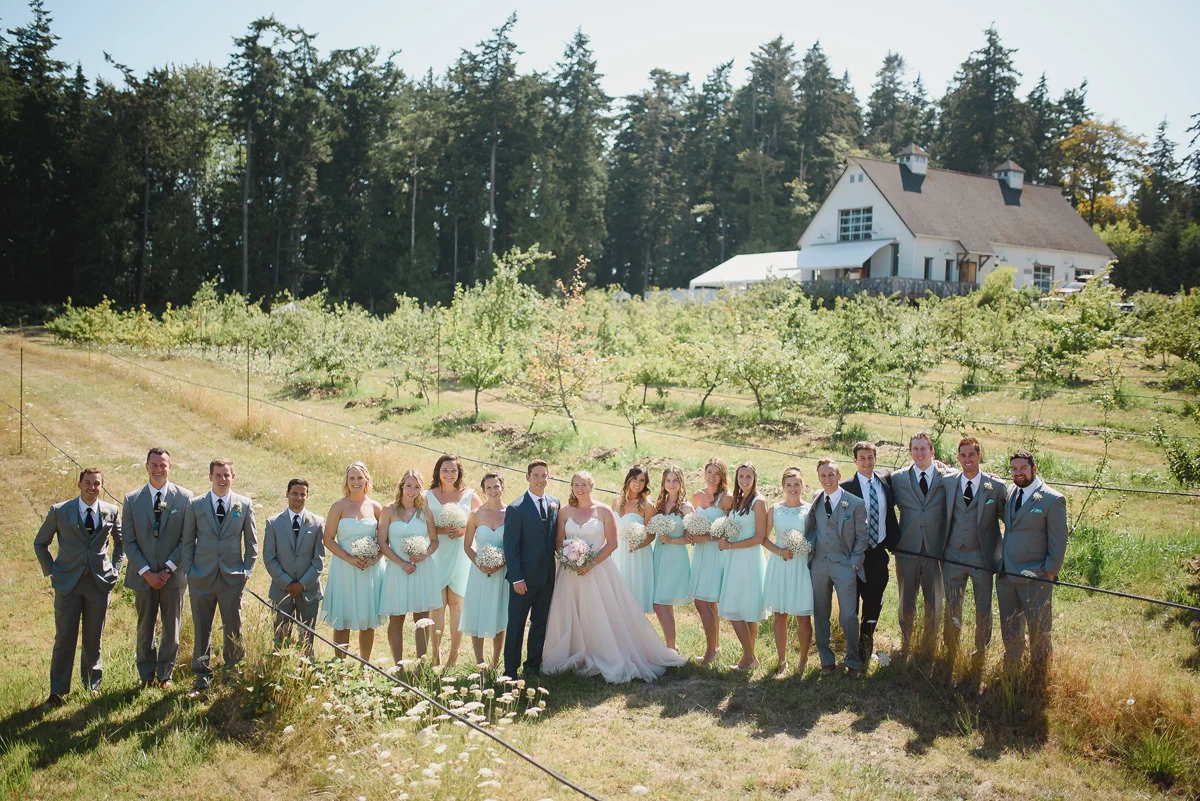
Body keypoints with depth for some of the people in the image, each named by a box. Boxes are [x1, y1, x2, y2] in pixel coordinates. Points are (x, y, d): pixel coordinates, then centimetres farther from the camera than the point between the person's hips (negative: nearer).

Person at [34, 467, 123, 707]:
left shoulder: (112, 512, 2)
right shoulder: (59, 511, -2)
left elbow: (121, 542, 18)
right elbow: (40, 543, 10)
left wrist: (115, 569, 7)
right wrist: (51, 571, 2)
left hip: (100, 583, 1)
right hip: (68, 583, -1)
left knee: (93, 639, 10)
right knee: (64, 640, 1)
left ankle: (93, 685, 24)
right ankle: (57, 693, 11)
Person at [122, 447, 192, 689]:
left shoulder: (184, 497, -2)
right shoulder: (132, 500, 2)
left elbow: (187, 539, -3)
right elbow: (128, 541, 0)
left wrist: (168, 569, -11)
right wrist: (146, 572, -10)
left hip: (174, 575, -1)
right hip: (143, 576, 1)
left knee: (172, 629, 7)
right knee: (145, 628, 10)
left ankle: (165, 675, 23)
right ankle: (146, 676, 24)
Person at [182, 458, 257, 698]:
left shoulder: (245, 505, 4)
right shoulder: (195, 505, 4)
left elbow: (251, 541, 8)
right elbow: (188, 541, 7)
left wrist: (247, 570, 2)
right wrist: (189, 571, 0)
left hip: (233, 578, 0)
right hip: (202, 578, 0)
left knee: (234, 631, 6)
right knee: (201, 630, 7)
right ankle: (202, 678, 18)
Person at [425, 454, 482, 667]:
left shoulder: (470, 495, 5)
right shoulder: (429, 496, 6)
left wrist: (464, 530, -10)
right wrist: (442, 530, -16)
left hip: (460, 555, 0)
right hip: (436, 554, 0)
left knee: (456, 603, 1)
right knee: (438, 604, -2)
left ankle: (454, 655, 9)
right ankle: (436, 653, 9)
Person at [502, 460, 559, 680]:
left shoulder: (555, 503, 5)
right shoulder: (516, 509, -11)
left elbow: (555, 537, 11)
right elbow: (510, 547, -11)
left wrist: (556, 566, 3)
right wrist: (516, 578, -15)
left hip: (547, 576, 5)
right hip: (525, 577, -5)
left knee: (540, 624, 15)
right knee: (516, 626, 4)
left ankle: (534, 666, 27)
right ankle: (510, 671, 13)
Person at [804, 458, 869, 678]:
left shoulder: (855, 504, -1)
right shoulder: (815, 501, 9)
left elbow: (861, 537, 1)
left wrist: (854, 564, -6)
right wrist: (809, 547, -4)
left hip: (844, 566, -3)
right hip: (819, 565, 4)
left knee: (848, 616, -6)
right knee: (820, 615, 9)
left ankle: (853, 662, 11)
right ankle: (826, 659, 22)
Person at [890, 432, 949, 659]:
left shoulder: (946, 478, 0)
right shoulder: (898, 478, 4)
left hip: (935, 550, -1)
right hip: (907, 550, 1)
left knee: (934, 605, 7)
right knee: (906, 604, 10)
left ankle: (928, 649, 24)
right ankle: (905, 647, 26)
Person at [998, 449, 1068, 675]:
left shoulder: (1053, 500, -10)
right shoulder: (1010, 492, 9)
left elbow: (1059, 541, -9)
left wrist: (1051, 571, -11)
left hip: (1035, 578, -6)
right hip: (1006, 575, 6)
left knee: (1038, 631, 5)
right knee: (1010, 631, 16)